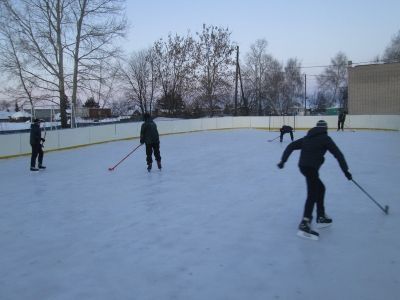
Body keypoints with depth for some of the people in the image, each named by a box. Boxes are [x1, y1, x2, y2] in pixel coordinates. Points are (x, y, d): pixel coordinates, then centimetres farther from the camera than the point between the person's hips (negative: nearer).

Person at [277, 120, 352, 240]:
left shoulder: (308, 137, 20)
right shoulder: (325, 138, 2)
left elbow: (291, 146, 16)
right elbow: (338, 154, -2)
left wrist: (283, 160, 17)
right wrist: (346, 170, 2)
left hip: (303, 166, 8)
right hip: (311, 167, -8)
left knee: (320, 188, 22)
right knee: (313, 194, -13)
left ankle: (321, 217, 29)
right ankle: (304, 225, -23)